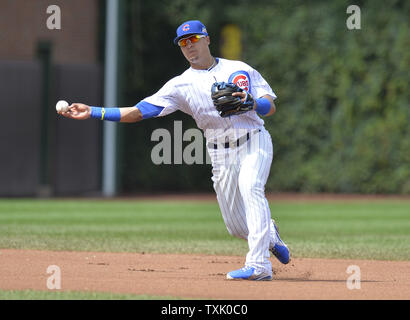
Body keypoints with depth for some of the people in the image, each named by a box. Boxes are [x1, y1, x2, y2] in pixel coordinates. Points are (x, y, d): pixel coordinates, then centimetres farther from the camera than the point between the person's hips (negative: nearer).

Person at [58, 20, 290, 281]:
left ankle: (259, 266, -35)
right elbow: (138, 111, -2)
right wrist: (93, 112, -11)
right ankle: (269, 236, 39)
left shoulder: (241, 69, 4)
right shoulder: (181, 85, 5)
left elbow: (271, 107, -1)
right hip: (221, 155, 3)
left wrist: (248, 104, -22)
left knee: (250, 187, -32)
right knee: (237, 227, 2)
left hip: (254, 141, -3)